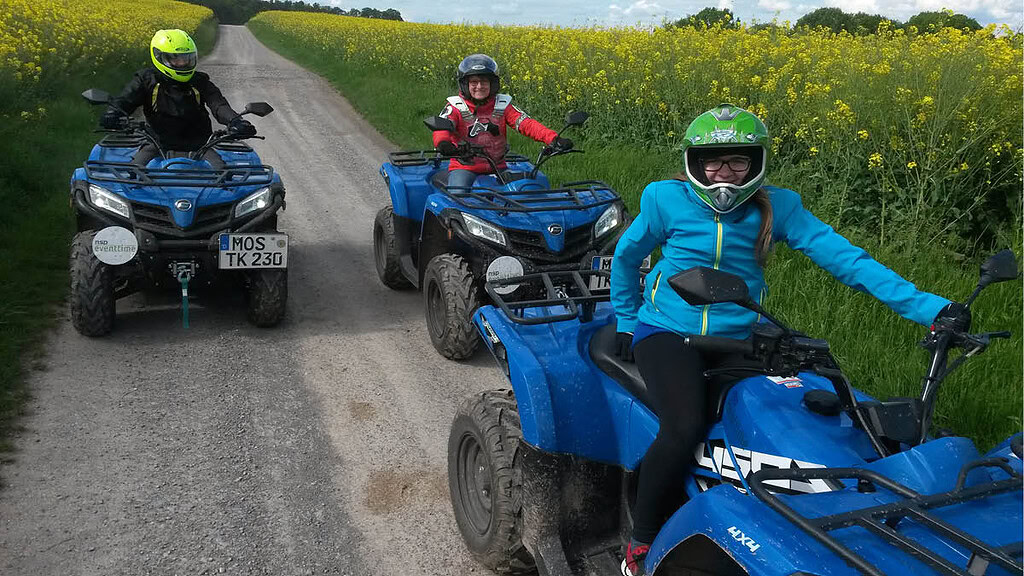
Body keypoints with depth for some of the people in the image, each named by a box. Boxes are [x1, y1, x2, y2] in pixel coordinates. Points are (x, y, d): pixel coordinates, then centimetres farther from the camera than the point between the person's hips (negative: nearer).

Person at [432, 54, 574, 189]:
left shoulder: (502, 106, 5)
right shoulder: (455, 107, -2)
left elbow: (526, 123, -7)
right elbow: (442, 128, -21)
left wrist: (554, 138, -25)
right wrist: (442, 143, -47)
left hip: (497, 168, 3)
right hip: (464, 168, -2)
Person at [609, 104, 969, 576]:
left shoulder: (776, 207, -2)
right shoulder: (667, 199, -5)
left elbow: (844, 257, -9)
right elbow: (627, 256, 12)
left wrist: (929, 308, -18)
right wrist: (625, 321, 15)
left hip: (738, 338, 3)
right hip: (667, 331, -2)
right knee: (684, 429, -28)